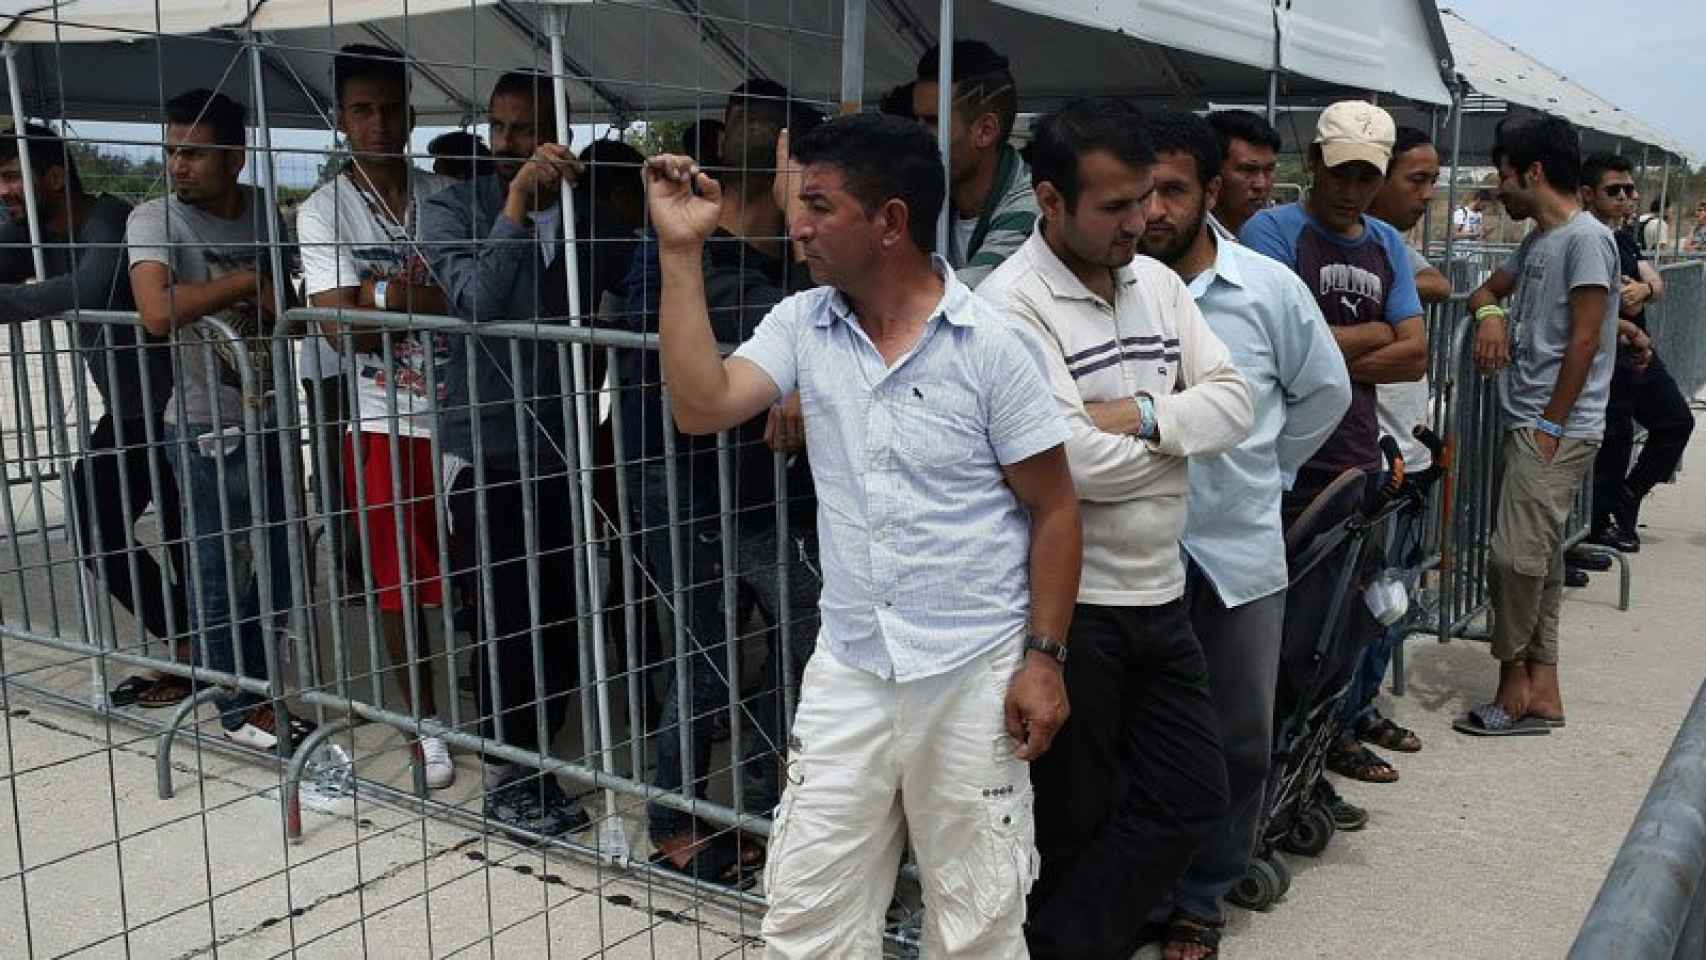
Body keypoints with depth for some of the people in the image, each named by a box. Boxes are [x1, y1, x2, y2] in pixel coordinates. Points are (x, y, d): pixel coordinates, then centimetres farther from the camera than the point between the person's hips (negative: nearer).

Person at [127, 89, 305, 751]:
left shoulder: (265, 209, 3)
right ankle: (237, 710, 18)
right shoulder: (155, 220, -13)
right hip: (208, 429, -6)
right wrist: (250, 281, -23)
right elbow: (157, 313, -32)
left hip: (269, 417, 6)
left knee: (278, 561, 16)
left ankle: (255, 685, 34)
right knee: (219, 570, 3)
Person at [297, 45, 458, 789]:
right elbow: (342, 328, -13)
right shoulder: (321, 212, -4)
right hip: (383, 422, -1)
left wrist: (386, 295, -14)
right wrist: (432, 297, -15)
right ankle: (426, 721, 22)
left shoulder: (445, 196, 4)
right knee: (398, 580, 7)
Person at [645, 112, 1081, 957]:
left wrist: (1045, 657, -9)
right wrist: (682, 252, -11)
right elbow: (701, 406, -13)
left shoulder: (992, 344, -11)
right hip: (847, 666, 4)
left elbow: (1053, 509, -6)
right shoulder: (801, 326, 1)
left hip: (975, 671, -3)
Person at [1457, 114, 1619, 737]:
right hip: (1530, 424, 9)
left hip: (1558, 430, -9)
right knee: (1539, 557, 11)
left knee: (1517, 556, -10)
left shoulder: (1585, 238, -12)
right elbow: (1488, 289, 30)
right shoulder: (1537, 241, 16)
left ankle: (1514, 685, 3)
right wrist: (1489, 311, 5)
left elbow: (1584, 339, -15)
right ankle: (1541, 692, 17)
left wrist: (1551, 425, -15)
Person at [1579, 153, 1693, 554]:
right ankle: (1601, 525, 12)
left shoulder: (1624, 240, 17)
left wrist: (1643, 288, -17)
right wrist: (1633, 332, -15)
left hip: (1639, 353, 9)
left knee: (1678, 421, 15)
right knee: (1615, 439, -2)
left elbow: (1657, 283, 8)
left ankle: (1628, 496, 28)